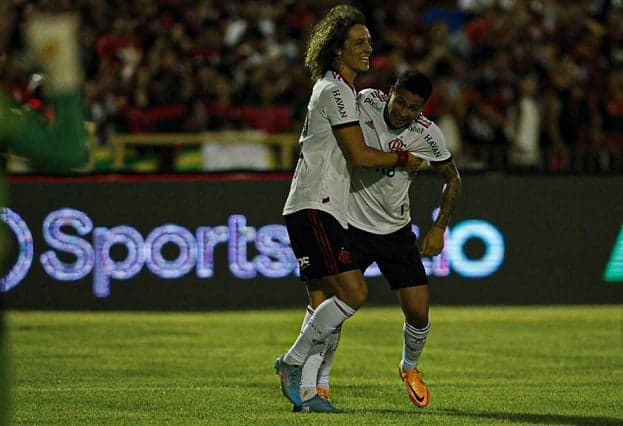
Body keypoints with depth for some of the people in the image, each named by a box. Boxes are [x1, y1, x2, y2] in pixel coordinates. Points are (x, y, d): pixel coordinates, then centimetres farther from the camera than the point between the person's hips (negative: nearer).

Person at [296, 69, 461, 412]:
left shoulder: (427, 135, -11)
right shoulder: (363, 102, -14)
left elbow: (452, 179, 6)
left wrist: (439, 228, -1)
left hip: (396, 232, 1)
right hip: (351, 226, -1)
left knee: (418, 313, -4)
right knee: (323, 304, -16)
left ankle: (410, 368, 28)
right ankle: (316, 385, -4)